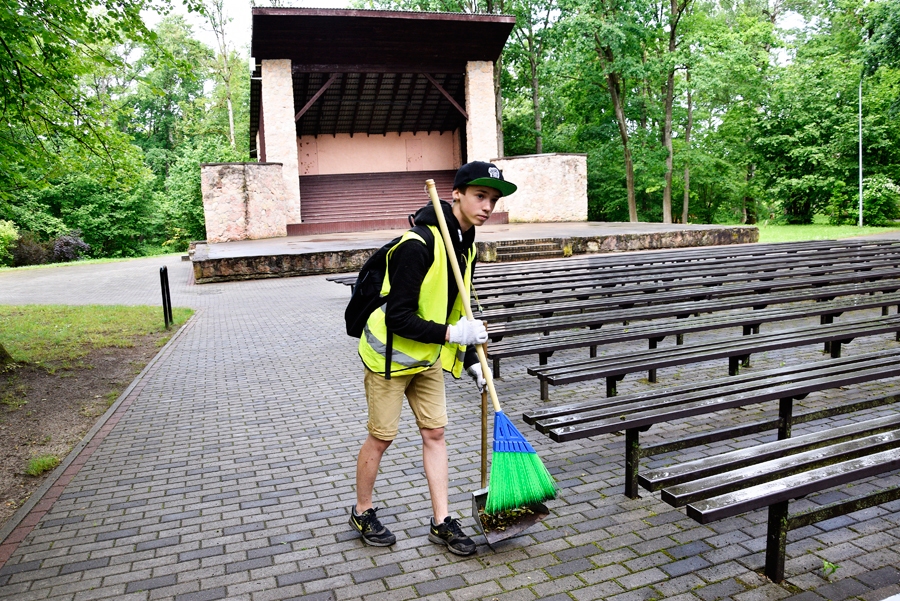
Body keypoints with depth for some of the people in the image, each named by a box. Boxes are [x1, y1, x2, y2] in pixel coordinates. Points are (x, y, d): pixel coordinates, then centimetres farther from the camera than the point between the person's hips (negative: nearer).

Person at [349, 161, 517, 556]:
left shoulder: (466, 246, 3)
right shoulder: (418, 244, -26)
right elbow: (398, 318, -26)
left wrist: (471, 362, 8)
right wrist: (451, 334, -26)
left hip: (428, 357, 8)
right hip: (390, 355, -8)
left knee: (435, 433, 8)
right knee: (382, 436, 5)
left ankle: (442, 522, 19)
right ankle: (362, 512, 27)